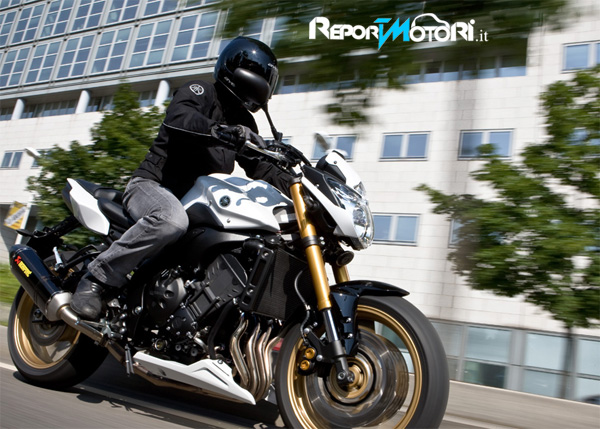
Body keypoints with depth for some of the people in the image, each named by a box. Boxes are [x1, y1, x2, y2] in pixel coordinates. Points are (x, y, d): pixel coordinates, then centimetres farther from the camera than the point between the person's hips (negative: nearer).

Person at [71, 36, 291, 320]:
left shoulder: (245, 123, 20)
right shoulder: (200, 92, -1)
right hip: (152, 184, -7)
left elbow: (261, 168, 13)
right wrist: (220, 130, -40)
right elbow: (177, 120, -24)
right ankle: (97, 278, -23)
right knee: (172, 219, -41)